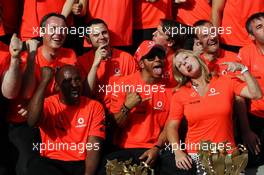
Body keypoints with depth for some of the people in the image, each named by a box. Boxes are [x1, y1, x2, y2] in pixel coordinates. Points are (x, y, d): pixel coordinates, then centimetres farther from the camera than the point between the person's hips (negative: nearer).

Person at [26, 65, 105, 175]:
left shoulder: (95, 107, 4)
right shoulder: (48, 105, 4)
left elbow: (93, 147, -5)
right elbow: (32, 122, -21)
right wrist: (45, 80, -19)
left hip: (83, 164, 0)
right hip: (52, 163, 0)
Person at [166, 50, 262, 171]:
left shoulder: (226, 82, 3)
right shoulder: (179, 95, 3)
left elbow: (256, 94, -5)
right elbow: (171, 126, 3)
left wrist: (242, 69, -9)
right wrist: (178, 152, -11)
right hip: (194, 156, 0)